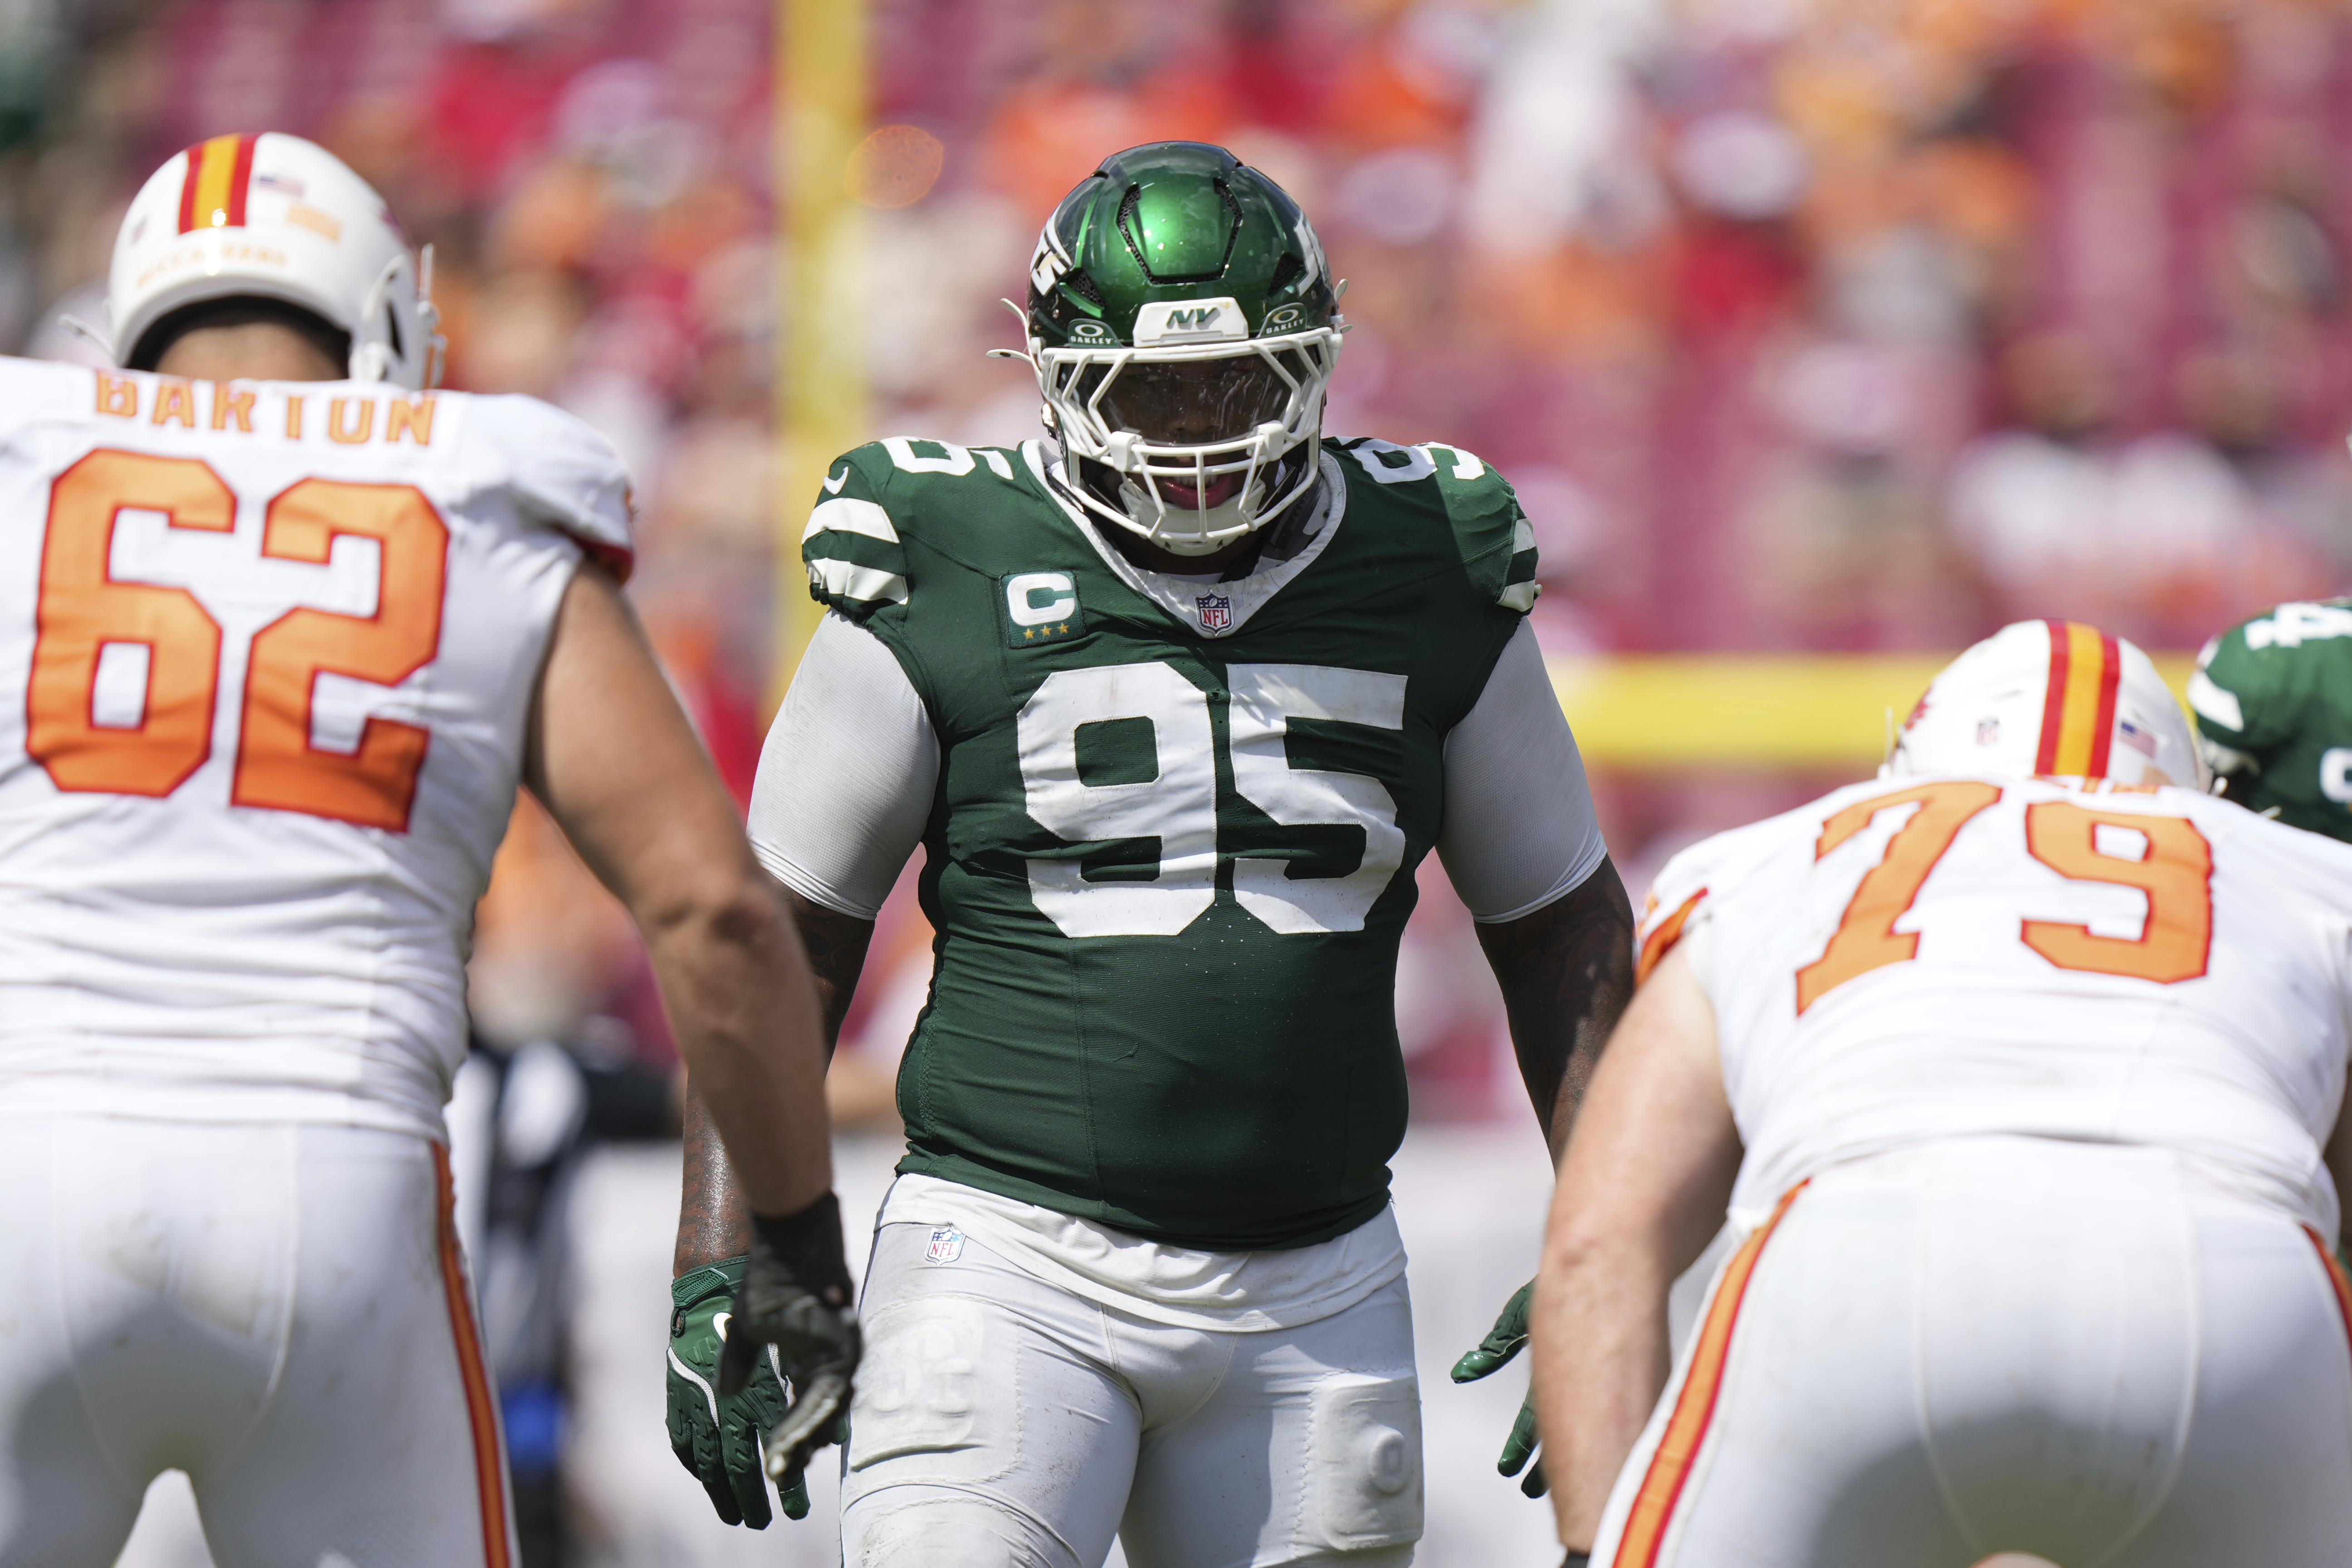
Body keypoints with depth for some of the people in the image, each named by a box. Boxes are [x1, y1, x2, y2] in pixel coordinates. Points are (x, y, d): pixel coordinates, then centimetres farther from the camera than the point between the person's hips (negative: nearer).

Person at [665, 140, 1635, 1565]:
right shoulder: (945, 588, -4)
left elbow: (1565, 928, 15)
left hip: (1313, 1293, 3)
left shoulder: (1429, 584, 5)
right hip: (1012, 1263, -3)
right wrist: (722, 1274, -2)